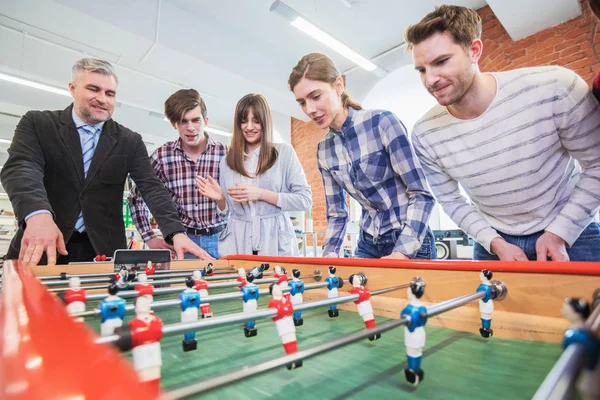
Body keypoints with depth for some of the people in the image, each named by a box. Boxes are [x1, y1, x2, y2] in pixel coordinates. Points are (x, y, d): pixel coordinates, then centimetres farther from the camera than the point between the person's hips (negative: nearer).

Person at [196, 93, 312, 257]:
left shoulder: (284, 152, 0)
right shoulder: (227, 161, 9)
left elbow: (305, 200, -6)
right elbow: (227, 212, 14)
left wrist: (261, 194, -14)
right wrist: (219, 199, -8)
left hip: (276, 245, -2)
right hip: (236, 246, 3)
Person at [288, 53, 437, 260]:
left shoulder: (382, 122, -15)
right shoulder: (324, 150, 0)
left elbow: (422, 194, -16)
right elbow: (336, 213, 5)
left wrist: (402, 252, -25)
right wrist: (329, 255, -9)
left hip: (412, 244, -4)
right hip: (368, 245, 5)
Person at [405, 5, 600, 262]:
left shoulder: (554, 87, -21)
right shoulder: (425, 136, -16)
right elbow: (451, 201, -4)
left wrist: (559, 233, -14)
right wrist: (495, 242, -14)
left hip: (570, 233, 0)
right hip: (495, 242, 1)